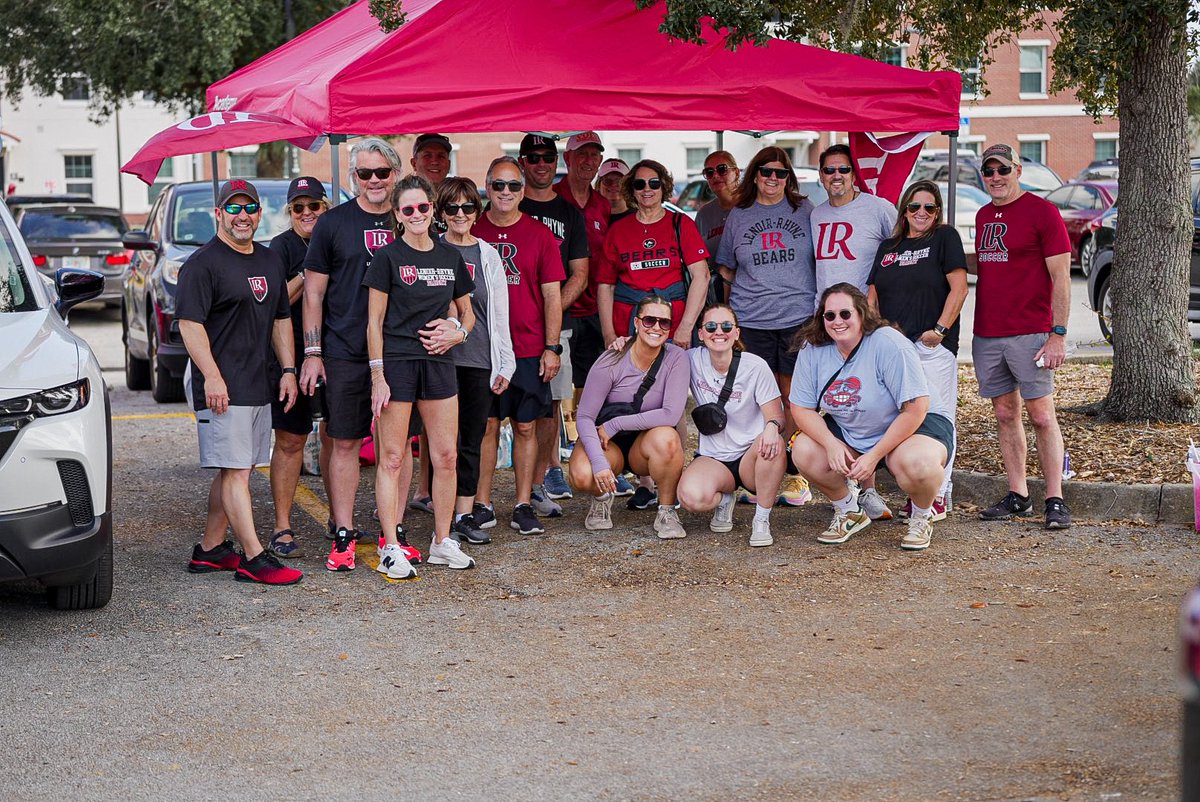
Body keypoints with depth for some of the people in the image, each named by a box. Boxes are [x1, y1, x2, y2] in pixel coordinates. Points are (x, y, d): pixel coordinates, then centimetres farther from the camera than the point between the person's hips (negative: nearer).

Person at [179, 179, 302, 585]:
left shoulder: (270, 261, 17)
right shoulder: (202, 263, -8)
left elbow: (280, 320, 23)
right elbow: (190, 323, -13)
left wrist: (288, 371, 14)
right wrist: (212, 377, -20)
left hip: (258, 385, 8)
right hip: (221, 385, -8)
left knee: (233, 471, 11)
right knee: (235, 471, -9)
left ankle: (210, 549, 20)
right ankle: (254, 558, -10)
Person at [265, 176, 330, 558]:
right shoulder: (281, 247, -4)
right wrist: (307, 275, -21)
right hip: (292, 356, -4)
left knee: (335, 438, 10)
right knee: (289, 442, -1)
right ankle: (282, 528, 3)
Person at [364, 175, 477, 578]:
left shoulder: (450, 257, 9)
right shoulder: (388, 257, -4)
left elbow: (467, 312, 19)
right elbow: (374, 322, -4)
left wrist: (457, 330, -4)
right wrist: (377, 375, -10)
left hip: (438, 362, 5)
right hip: (396, 363, -5)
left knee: (446, 456, 6)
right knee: (392, 458, -2)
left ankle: (442, 543, 18)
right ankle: (390, 549, 3)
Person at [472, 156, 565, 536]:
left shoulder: (539, 234, 3)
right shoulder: (471, 232, 4)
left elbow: (552, 295, 4)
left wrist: (552, 347, -2)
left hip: (529, 348, 0)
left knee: (525, 426, 4)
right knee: (486, 424, 3)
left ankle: (523, 506, 11)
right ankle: (482, 506, 10)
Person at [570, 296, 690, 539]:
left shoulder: (675, 358, -13)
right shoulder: (611, 362, -15)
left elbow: (671, 414, -24)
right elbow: (584, 417, -16)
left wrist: (614, 425, -23)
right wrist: (599, 462, -31)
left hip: (646, 442, 0)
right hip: (608, 444, 0)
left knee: (666, 438, -36)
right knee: (582, 475, -32)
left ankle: (666, 511, -12)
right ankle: (602, 497, 7)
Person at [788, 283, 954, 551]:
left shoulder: (889, 344, -24)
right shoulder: (812, 349, -9)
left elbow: (915, 409, -25)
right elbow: (801, 408, -4)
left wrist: (874, 455, -26)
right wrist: (832, 444, -22)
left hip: (916, 424, -5)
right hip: (850, 433, 5)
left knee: (916, 463, -38)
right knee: (803, 452, -19)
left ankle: (921, 518, -2)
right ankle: (849, 512, 8)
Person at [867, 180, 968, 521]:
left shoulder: (945, 238, 3)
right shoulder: (888, 247, 19)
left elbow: (959, 287, -6)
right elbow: (872, 296, 19)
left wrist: (940, 329, -12)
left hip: (932, 347, -5)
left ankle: (936, 496, 0)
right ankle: (913, 495, 12)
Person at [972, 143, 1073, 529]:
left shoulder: (1042, 211, -5)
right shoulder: (983, 216, 15)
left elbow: (1061, 277, -8)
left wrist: (1058, 334, -14)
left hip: (1030, 334, -6)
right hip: (986, 335, 6)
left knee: (1042, 416, -5)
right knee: (1005, 415, 9)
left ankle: (1055, 501, -1)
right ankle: (1017, 497, 15)